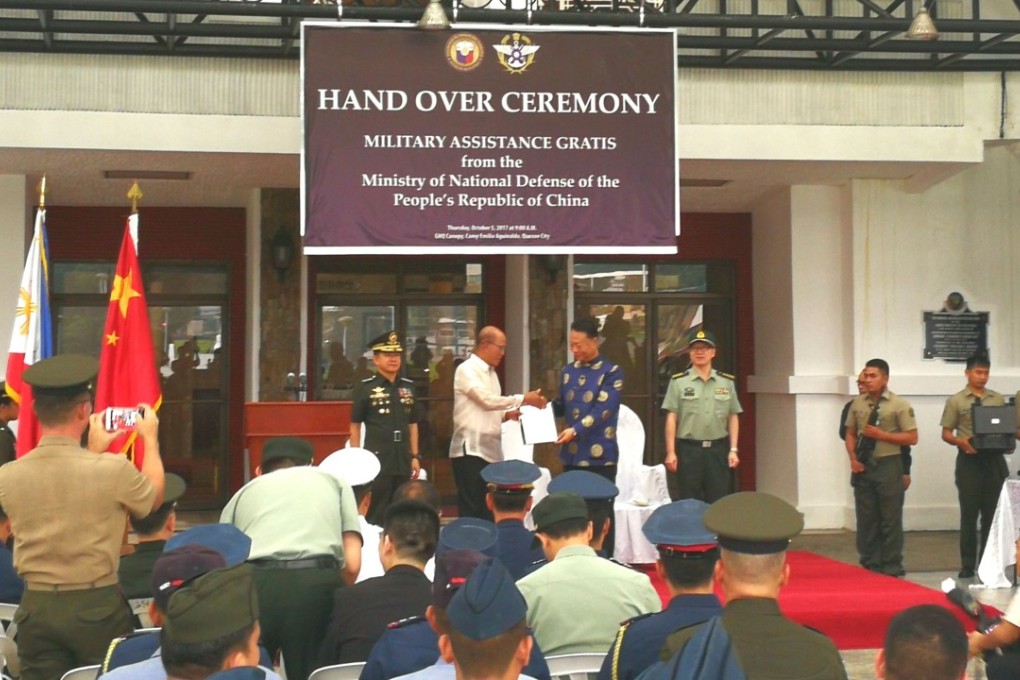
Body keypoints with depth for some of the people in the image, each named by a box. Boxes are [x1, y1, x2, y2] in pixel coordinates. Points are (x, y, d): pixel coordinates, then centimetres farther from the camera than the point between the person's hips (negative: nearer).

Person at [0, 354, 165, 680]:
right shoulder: (112, 469, -16)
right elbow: (154, 498, 6)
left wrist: (93, 451, 25)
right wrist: (151, 440, 19)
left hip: (36, 607, 3)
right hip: (97, 605, -3)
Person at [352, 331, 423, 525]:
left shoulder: (408, 387, 9)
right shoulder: (365, 388, -4)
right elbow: (355, 425, -1)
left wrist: (415, 456, 11)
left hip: (403, 461, 5)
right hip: (376, 460, -5)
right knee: (376, 514, 0)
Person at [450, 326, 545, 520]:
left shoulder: (491, 373, 18)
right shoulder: (467, 370, -9)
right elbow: (487, 400, -19)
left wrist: (507, 414, 2)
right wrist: (524, 399, -16)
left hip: (491, 450, 8)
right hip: (471, 450, -8)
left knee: (489, 510, 9)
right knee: (471, 511, -7)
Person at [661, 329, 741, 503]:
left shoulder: (727, 382, 8)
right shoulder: (678, 381, 0)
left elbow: (733, 417, 10)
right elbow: (671, 418, -1)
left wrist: (733, 449, 4)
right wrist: (671, 452, -6)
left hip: (718, 449, 2)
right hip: (688, 449, -2)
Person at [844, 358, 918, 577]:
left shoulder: (899, 404, -5)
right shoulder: (858, 403, 7)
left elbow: (912, 438, -8)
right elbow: (850, 434, 13)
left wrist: (882, 435, -15)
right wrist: (853, 458, -2)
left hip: (888, 466, -4)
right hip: (863, 466, 4)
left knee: (890, 520, 3)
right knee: (866, 519, 9)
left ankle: (891, 569, 11)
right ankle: (869, 566, 19)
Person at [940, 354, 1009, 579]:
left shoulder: (998, 399, 9)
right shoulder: (956, 401, 1)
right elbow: (946, 433, 1)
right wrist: (960, 442, -20)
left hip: (994, 459, 3)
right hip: (969, 460, -3)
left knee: (992, 513, 6)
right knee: (969, 513, 1)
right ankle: (968, 564, 7)